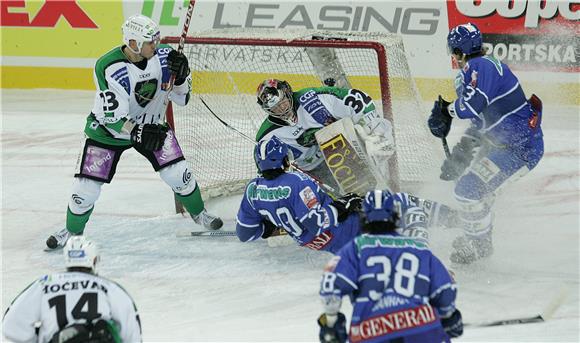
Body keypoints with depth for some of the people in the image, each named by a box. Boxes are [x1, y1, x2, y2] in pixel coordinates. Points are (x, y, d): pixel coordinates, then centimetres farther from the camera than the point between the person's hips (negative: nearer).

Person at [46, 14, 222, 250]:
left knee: (177, 173, -5)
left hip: (151, 124, 3)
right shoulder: (109, 67, -31)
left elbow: (181, 98, -6)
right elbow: (111, 118, -30)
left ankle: (198, 214, 23)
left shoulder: (163, 56, -16)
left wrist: (181, 76, -25)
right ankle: (73, 230, 22)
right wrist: (137, 132, -43)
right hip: (108, 128, -3)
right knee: (86, 188, -5)